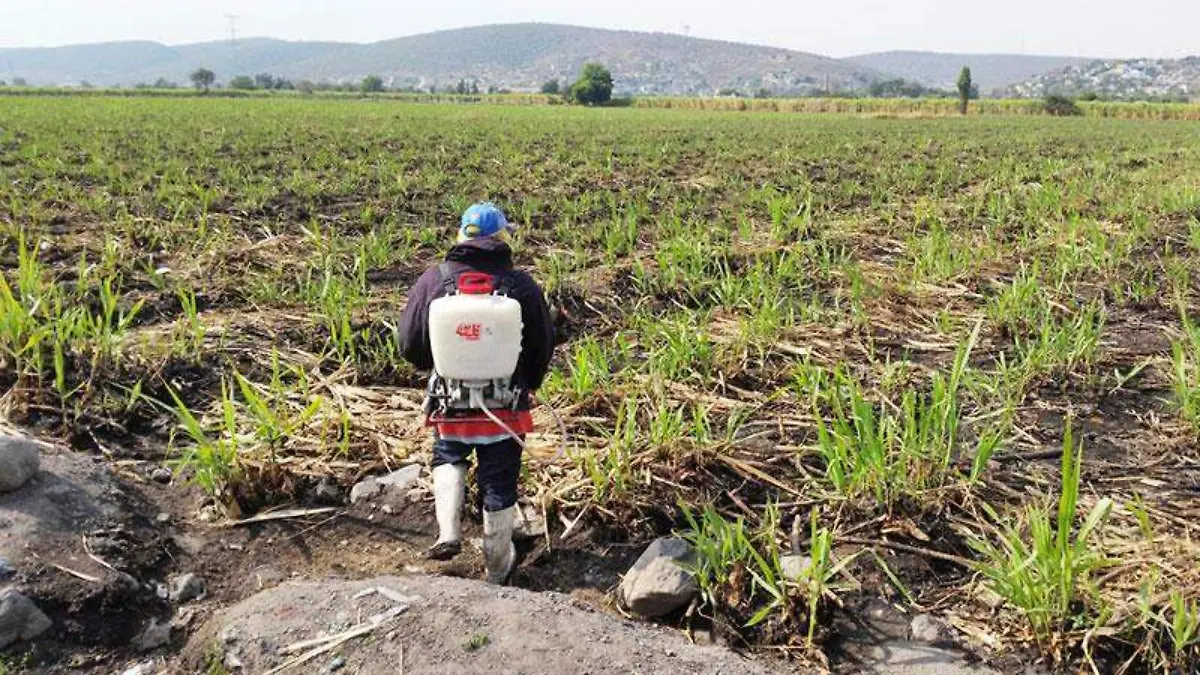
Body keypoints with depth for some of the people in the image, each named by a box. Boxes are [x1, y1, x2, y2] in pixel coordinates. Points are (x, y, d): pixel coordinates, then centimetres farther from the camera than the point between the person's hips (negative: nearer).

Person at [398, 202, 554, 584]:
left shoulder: (433, 280, -7)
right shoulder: (522, 286, -8)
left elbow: (409, 345, -2)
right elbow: (543, 347, 0)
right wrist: (527, 385, 19)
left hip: (451, 402, 1)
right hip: (506, 408, -1)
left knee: (449, 459, 29)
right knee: (499, 484, 14)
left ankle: (448, 533, 13)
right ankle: (498, 565, 29)